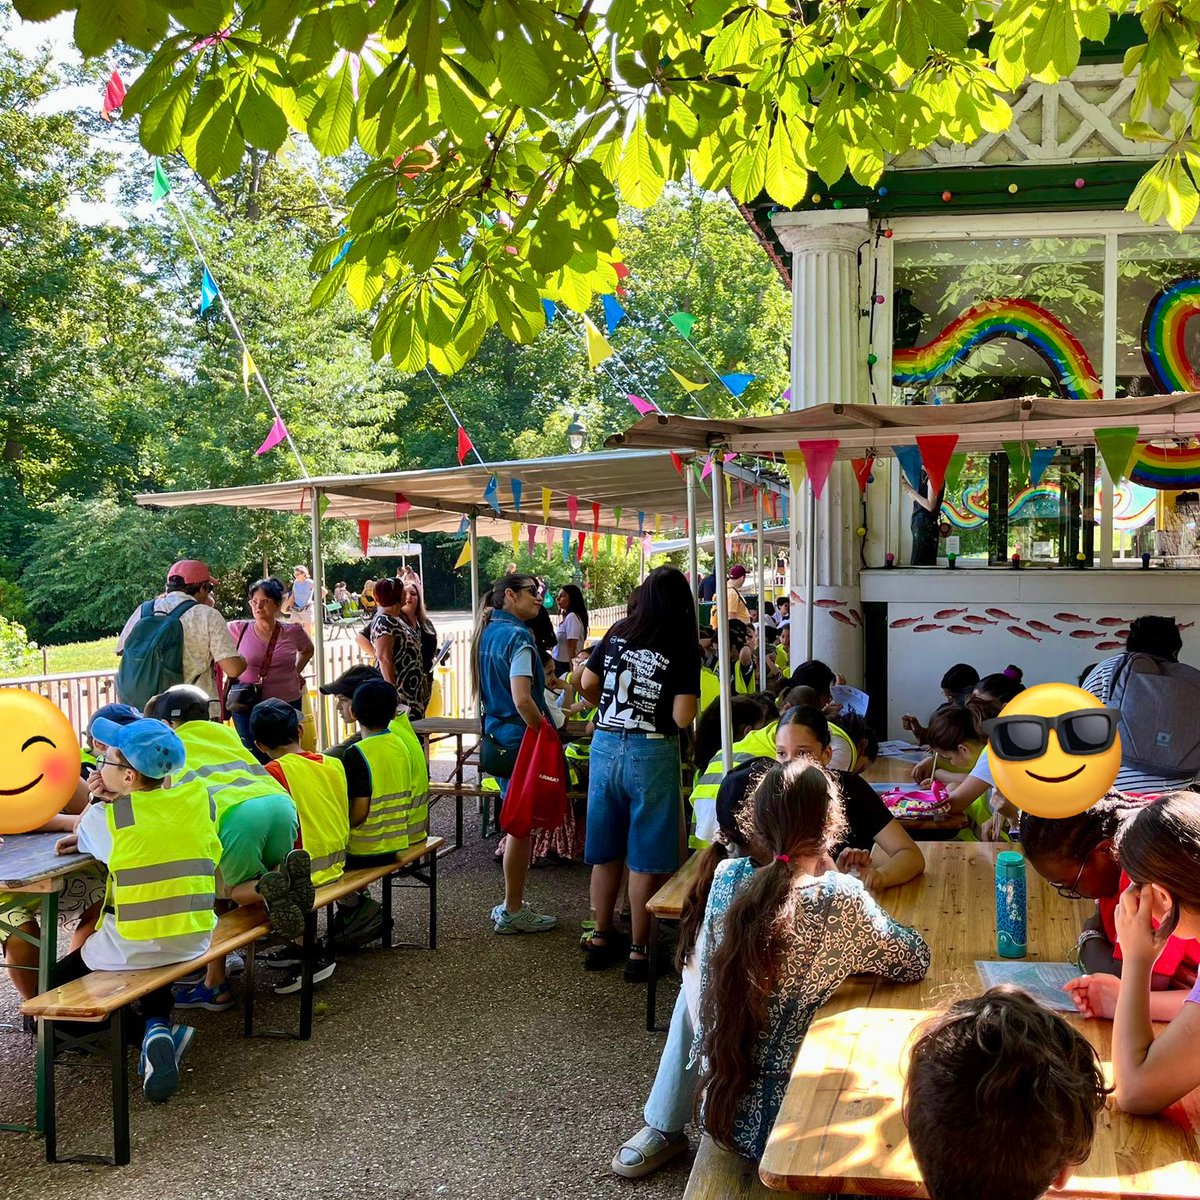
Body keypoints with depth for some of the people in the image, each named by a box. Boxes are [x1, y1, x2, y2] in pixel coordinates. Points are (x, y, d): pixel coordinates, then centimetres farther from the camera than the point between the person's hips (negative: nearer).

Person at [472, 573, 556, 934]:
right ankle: (512, 912, 10)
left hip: (496, 735, 9)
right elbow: (523, 701, -25)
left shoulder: (487, 632, 10)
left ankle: (511, 904, 26)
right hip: (520, 740, -9)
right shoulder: (518, 637, -18)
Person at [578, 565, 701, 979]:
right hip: (651, 754, -4)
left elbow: (587, 685, 8)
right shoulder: (684, 649, -9)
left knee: (606, 851, 16)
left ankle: (601, 938, 28)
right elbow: (682, 718, -15)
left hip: (605, 746, 4)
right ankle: (639, 951, 13)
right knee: (645, 859, 6)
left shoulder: (617, 633, 3)